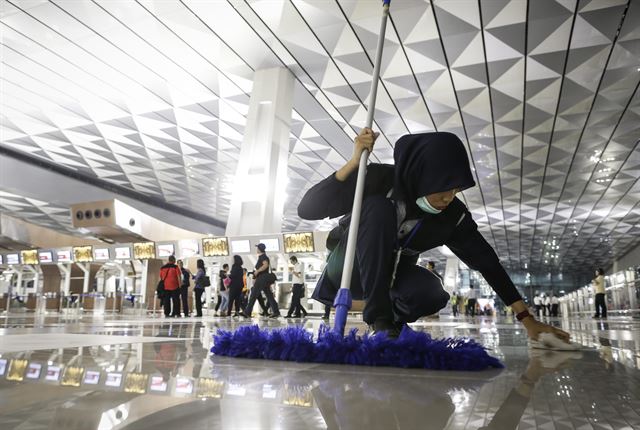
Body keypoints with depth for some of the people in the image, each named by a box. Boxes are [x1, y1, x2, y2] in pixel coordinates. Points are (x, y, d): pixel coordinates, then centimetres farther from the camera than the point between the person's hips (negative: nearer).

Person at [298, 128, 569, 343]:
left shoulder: (453, 215, -15)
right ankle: (380, 319, -25)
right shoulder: (379, 180, -25)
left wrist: (527, 319, -13)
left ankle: (394, 319, 5)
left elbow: (486, 261, -11)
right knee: (378, 208, -32)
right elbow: (307, 209, -29)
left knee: (431, 293, -32)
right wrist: (354, 162, -38)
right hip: (350, 269, -2)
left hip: (391, 274, 3)